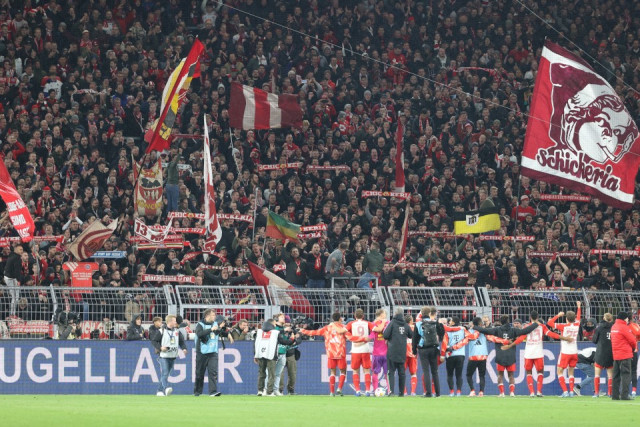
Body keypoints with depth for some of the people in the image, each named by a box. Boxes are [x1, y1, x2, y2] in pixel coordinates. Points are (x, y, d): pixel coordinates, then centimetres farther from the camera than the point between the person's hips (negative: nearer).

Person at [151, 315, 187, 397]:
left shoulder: (177, 331, 11)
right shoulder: (161, 331, -5)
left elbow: (181, 341, 15)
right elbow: (153, 341, -2)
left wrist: (184, 348, -5)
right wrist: (160, 347, -17)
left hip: (172, 356, 6)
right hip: (163, 356, -6)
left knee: (166, 374, 9)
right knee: (164, 373, -18)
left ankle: (160, 391, 17)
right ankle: (166, 388, -31)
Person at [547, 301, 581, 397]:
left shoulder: (564, 326, -11)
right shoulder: (576, 325, 2)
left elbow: (550, 323, -9)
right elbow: (578, 318, 26)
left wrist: (558, 315, 3)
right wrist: (578, 307, 40)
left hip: (565, 353, -5)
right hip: (574, 352, 5)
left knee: (560, 372, 2)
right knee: (571, 372, 14)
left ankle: (565, 391, -10)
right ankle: (571, 391, 5)